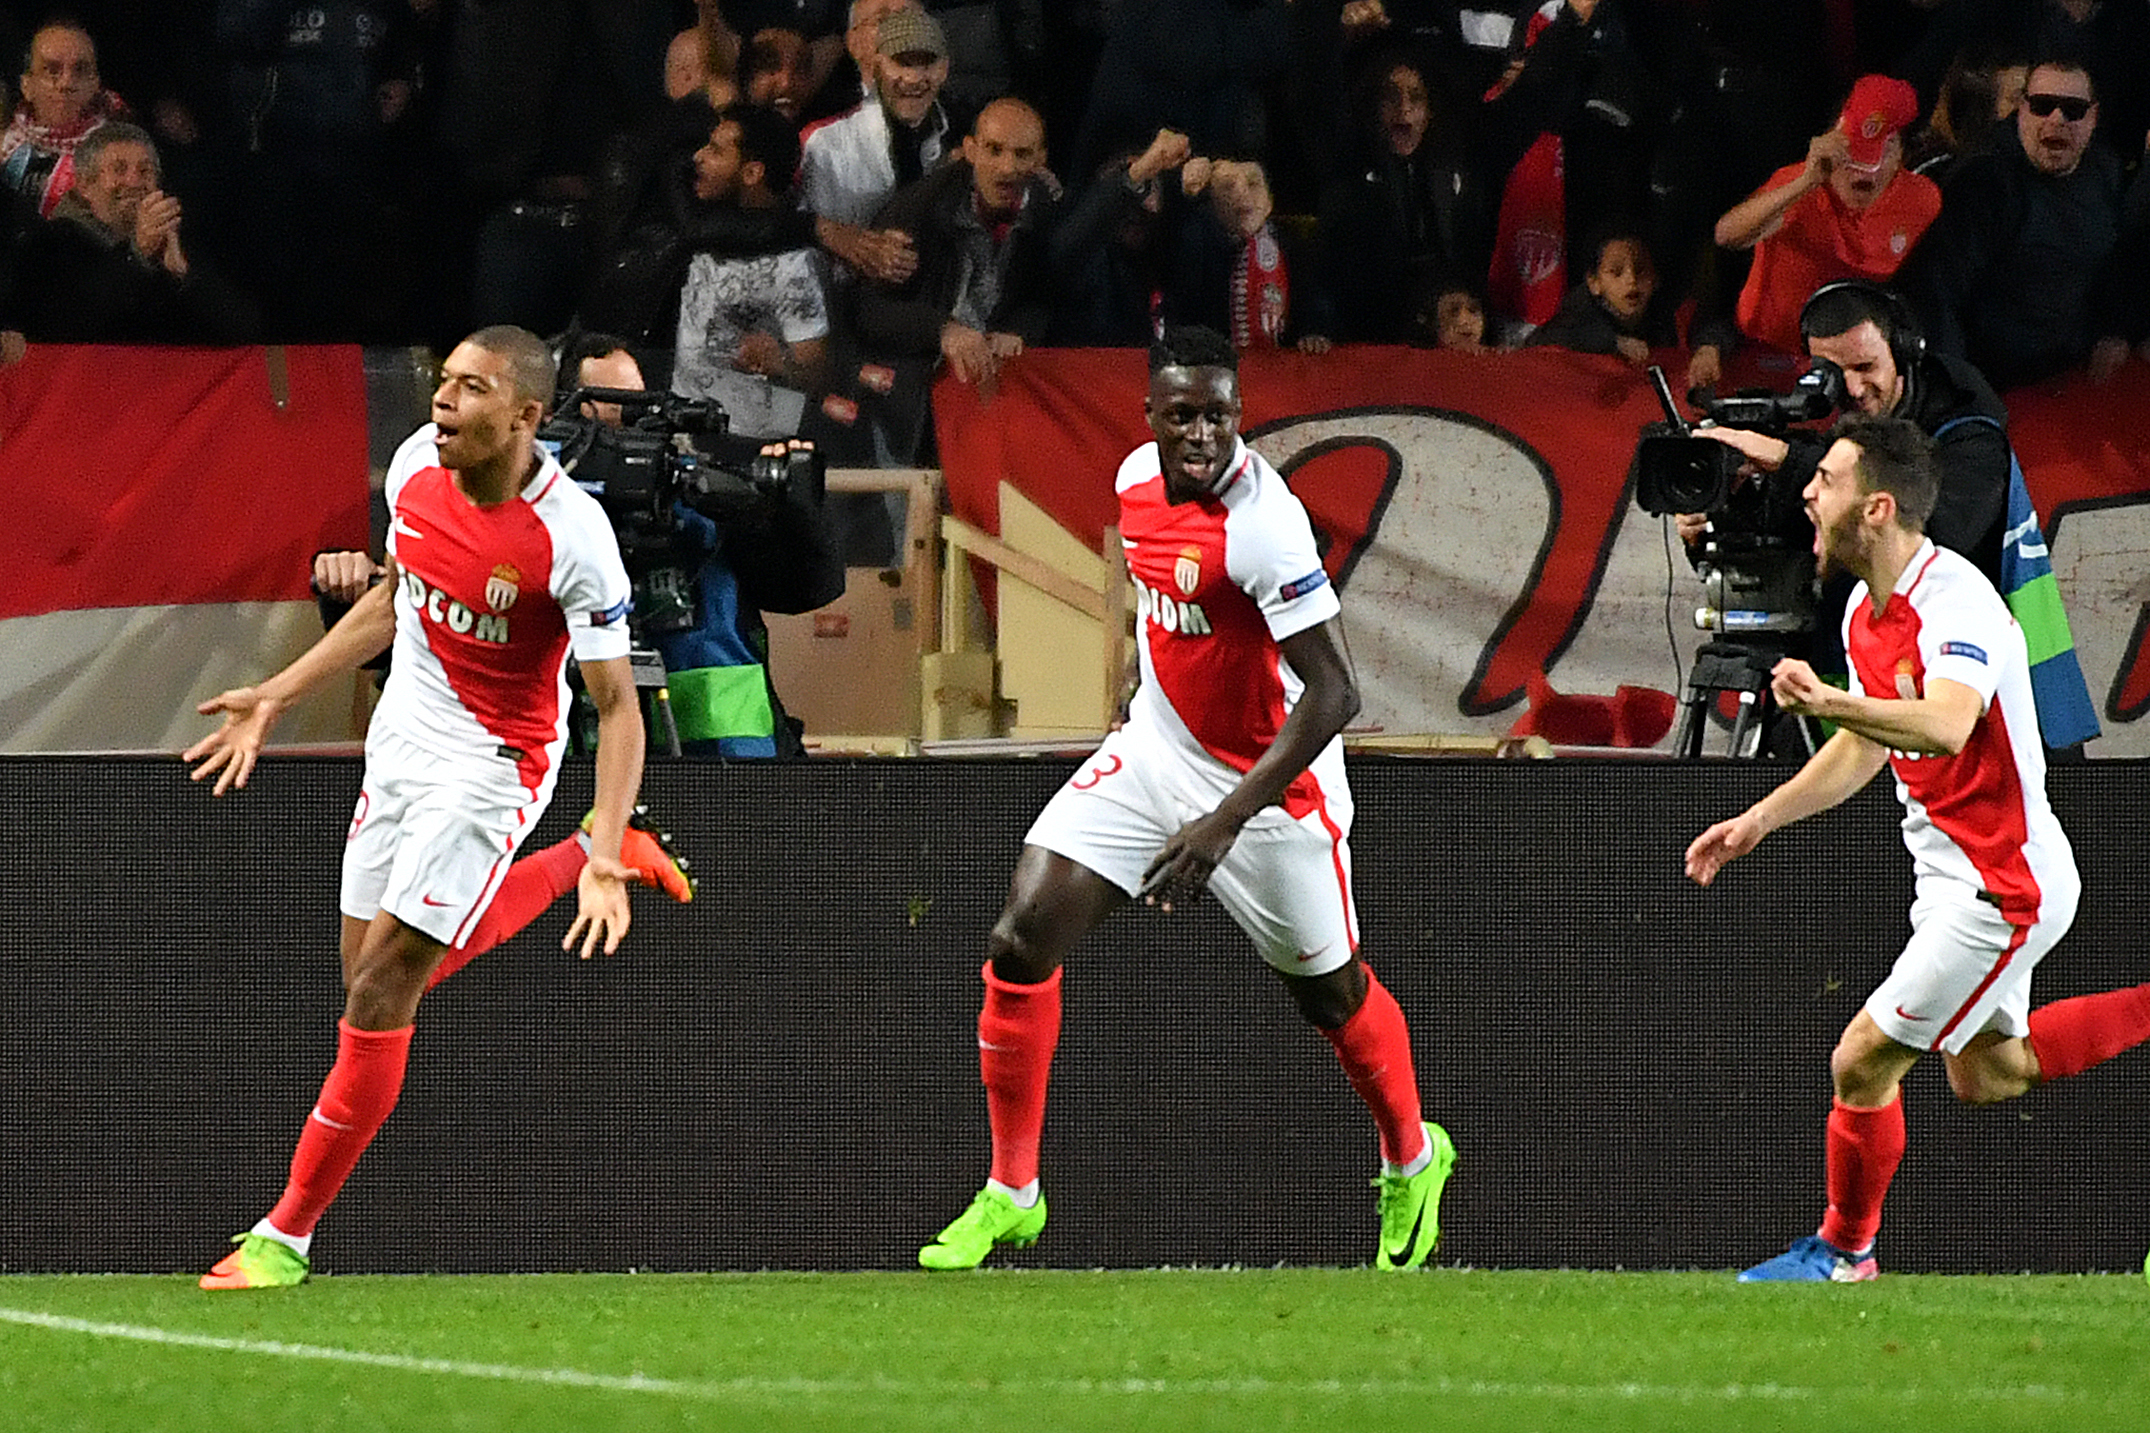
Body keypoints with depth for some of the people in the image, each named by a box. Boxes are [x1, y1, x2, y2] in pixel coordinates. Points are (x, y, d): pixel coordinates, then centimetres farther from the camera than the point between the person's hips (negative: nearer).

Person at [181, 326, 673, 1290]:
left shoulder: (572, 536, -24)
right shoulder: (417, 467, -6)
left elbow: (618, 706, -19)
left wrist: (604, 864, -29)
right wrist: (274, 698, 14)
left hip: (490, 767, -7)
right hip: (400, 741, 7)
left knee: (381, 994, -10)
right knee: (370, 984, 9)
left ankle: (287, 1235, -4)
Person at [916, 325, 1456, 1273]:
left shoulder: (1263, 522, -29)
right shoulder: (1139, 477, -5)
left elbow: (1334, 693, -31)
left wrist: (1226, 821, -35)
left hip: (1271, 779, -6)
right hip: (1156, 750, 6)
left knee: (1329, 993, 12)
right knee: (1022, 939, -8)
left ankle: (1412, 1161, 43)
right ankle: (1010, 1195, 4)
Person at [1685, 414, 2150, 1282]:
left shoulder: (1955, 602, -25)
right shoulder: (1867, 610, 5)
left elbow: (1945, 727, -44)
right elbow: (1866, 745, 21)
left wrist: (1828, 701, -57)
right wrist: (1760, 820, 19)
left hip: (2003, 887, -10)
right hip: (1954, 874, 10)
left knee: (1862, 1066, -5)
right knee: (1984, 1074, 22)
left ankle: (1844, 1250, 15)